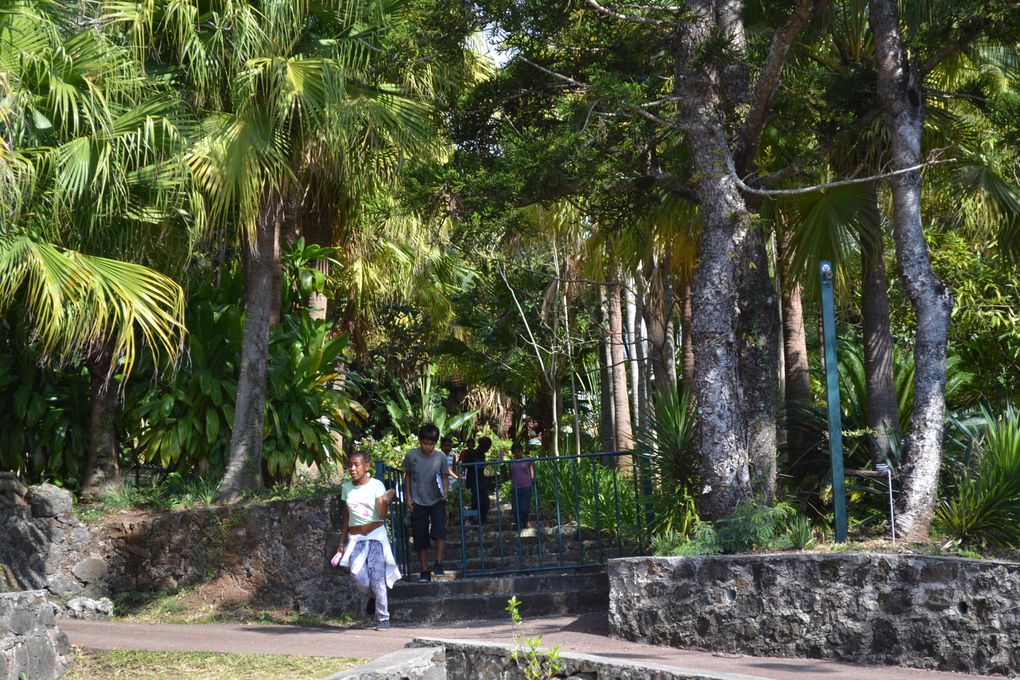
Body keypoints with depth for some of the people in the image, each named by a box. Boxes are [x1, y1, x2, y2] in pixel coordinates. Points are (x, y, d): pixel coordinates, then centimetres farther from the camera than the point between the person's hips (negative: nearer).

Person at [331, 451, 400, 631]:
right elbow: (346, 518, 15)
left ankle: (383, 618, 0)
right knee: (359, 577, -14)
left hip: (375, 535, -3)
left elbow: (381, 515, -10)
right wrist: (341, 544, 15)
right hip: (355, 537, 3)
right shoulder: (346, 488, 9)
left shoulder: (376, 485, -4)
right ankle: (374, 596, 20)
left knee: (377, 576, -11)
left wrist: (386, 501, -29)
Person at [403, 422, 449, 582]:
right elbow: (408, 476, 7)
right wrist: (408, 496, 3)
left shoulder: (441, 458, -7)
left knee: (439, 530, -21)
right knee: (420, 537, 4)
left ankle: (438, 563, -6)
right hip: (418, 502, 1)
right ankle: (424, 571, 13)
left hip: (437, 501, -1)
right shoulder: (411, 456, -6)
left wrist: (445, 490, -18)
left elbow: (445, 477, 1)